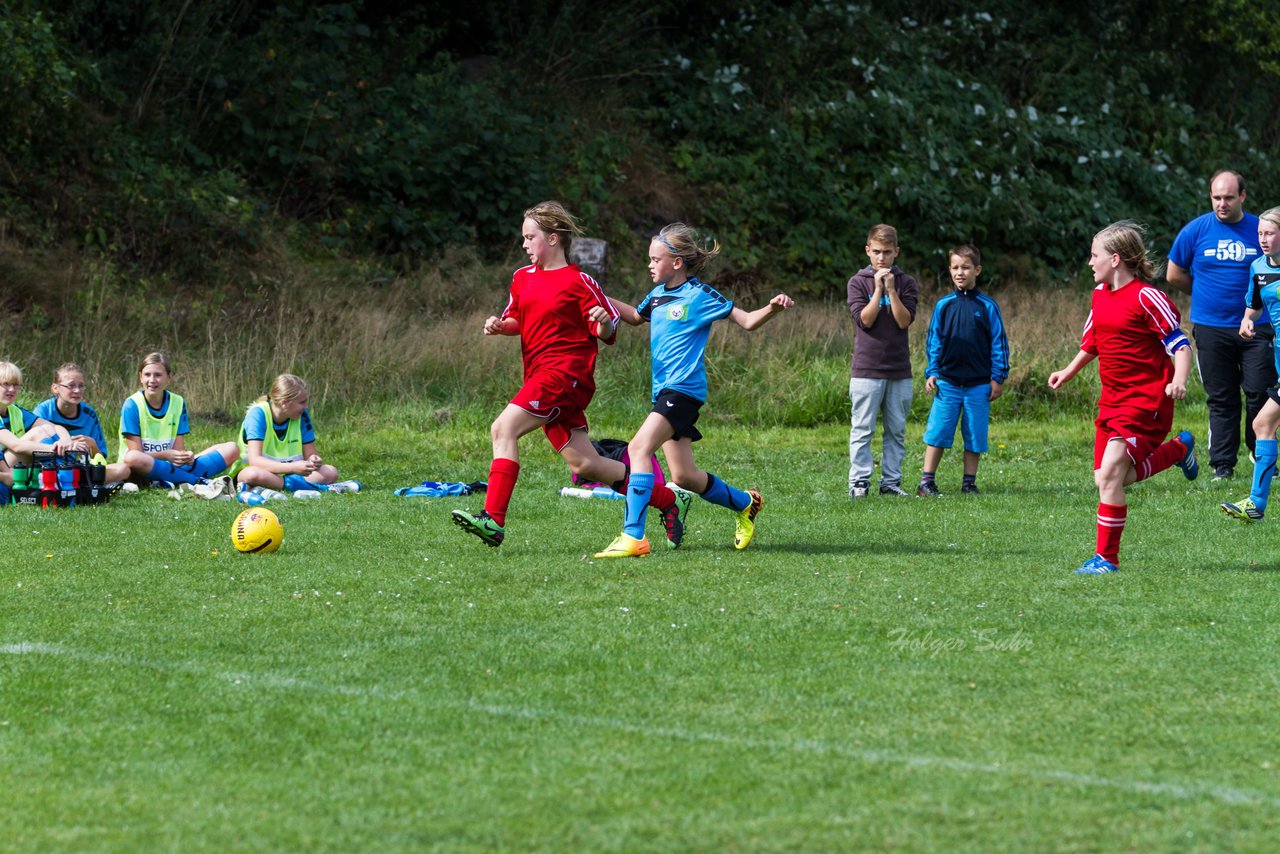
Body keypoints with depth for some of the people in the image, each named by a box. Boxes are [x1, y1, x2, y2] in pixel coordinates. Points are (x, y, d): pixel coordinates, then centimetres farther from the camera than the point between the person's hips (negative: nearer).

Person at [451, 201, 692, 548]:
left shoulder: (579, 282, -7)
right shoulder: (522, 278, 14)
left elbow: (608, 334, -5)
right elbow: (517, 321, 27)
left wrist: (604, 322, -27)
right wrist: (500, 325, 5)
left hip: (565, 372, -8)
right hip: (539, 375, 8)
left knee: (503, 429, -22)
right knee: (583, 466, 7)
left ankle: (493, 519, -27)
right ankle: (669, 501, 18)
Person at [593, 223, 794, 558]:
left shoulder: (699, 295, -7)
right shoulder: (658, 295, 14)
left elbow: (747, 321, -5)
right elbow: (636, 316, 36)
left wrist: (772, 308, -24)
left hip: (683, 389, -8)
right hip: (664, 390, 8)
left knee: (639, 447, -25)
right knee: (684, 477, 11)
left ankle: (633, 537, -31)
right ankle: (745, 502, 35)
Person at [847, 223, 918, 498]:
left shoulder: (906, 284, 7)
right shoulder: (858, 282, 2)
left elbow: (905, 320, -6)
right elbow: (865, 320, -9)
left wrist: (891, 289, -12)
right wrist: (878, 288, -13)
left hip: (899, 369, 2)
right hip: (866, 368, -2)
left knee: (897, 430, 6)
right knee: (863, 429, -3)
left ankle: (891, 481, 12)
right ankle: (859, 481, 0)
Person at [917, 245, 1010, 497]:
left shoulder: (987, 306, 0)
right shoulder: (944, 305, 4)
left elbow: (999, 344, 3)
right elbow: (934, 342, 8)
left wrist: (998, 378, -1)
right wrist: (931, 373, 0)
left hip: (978, 384, -1)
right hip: (947, 382, 1)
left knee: (975, 437, 5)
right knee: (937, 433, -2)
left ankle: (969, 482, 15)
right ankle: (926, 481, 3)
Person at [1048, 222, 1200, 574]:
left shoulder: (1145, 298, -14)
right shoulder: (1100, 295, 10)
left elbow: (1180, 343, -14)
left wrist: (1178, 381, -29)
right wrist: (1069, 371, 24)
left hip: (1146, 400, -9)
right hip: (1113, 399, 9)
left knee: (1111, 474, -17)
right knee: (1106, 479, 8)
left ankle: (1106, 557, -9)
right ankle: (1178, 449, 29)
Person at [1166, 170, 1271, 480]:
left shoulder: (1260, 229, 1)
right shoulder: (1196, 230, 1)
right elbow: (1174, 275, 11)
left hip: (1255, 326, 0)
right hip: (1211, 329, 0)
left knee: (1260, 393, -4)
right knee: (1221, 399, 5)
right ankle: (1222, 464, 10)